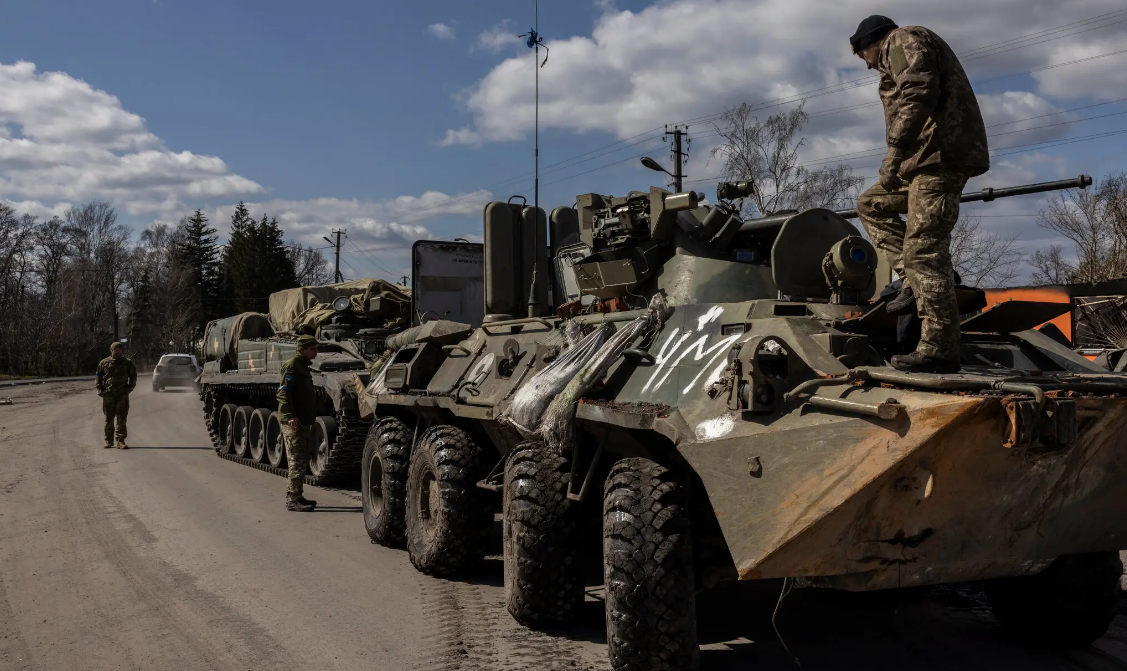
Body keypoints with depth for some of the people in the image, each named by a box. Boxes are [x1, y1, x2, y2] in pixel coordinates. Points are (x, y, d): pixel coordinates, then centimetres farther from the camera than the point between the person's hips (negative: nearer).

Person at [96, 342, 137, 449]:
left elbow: (133, 377, 15)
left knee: (121, 420, -5)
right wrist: (100, 390, 0)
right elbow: (98, 377, 12)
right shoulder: (104, 363, 7)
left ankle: (121, 441, -4)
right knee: (109, 420, 7)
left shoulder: (127, 363, 8)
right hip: (108, 395, 1)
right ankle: (108, 441, 16)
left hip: (122, 395, -1)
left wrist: (129, 389, 2)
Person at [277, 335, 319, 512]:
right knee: (297, 461, -9)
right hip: (293, 422, -10)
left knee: (302, 461, 14)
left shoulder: (303, 366, 18)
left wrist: (311, 417, 23)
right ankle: (293, 500, -6)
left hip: (302, 422, 10)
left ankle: (296, 496, 21)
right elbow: (283, 393, -20)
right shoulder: (292, 366, -11)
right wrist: (291, 416, -28)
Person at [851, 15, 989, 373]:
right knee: (871, 204, 20)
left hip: (942, 155, -11)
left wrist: (895, 151, -24)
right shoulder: (901, 56, 30)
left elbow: (919, 93, -19)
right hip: (927, 159, 11)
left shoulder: (904, 40, 0)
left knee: (924, 250, -13)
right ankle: (915, 281, 7)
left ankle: (938, 351, -12)